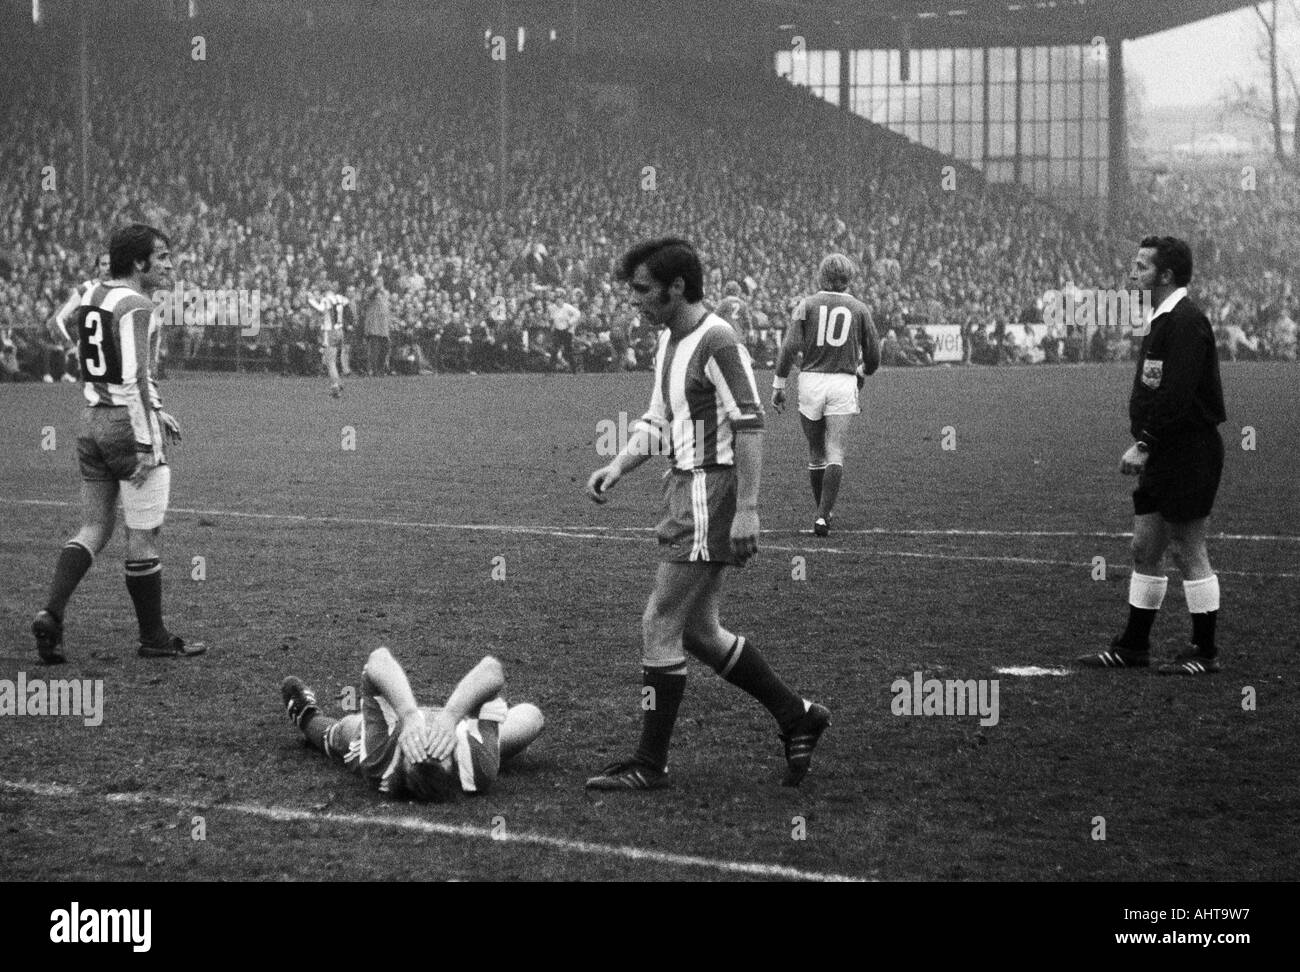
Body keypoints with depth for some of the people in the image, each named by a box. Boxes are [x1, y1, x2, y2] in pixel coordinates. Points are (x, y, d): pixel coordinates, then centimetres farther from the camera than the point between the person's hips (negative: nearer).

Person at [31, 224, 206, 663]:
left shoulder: (91, 297, 12)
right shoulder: (136, 306, -16)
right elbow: (136, 379, -21)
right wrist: (146, 444, -21)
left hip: (93, 421, 8)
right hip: (129, 425, -8)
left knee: (94, 530, 12)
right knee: (144, 537, 2)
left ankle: (51, 614, -3)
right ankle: (154, 638, 11)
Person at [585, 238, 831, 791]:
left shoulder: (716, 342, -17)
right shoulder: (669, 340, 13)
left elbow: (749, 426, -20)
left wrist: (747, 510, -23)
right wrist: (617, 467, 6)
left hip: (710, 495, -10)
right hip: (685, 492, 10)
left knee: (660, 627, -5)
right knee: (698, 631, 14)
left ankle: (650, 765, 3)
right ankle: (796, 718, 24)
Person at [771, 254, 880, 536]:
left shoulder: (806, 305, 4)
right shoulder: (859, 309, 6)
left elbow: (790, 346, -6)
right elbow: (872, 356, 10)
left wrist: (778, 386, -2)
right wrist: (862, 373, 32)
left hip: (811, 381, 1)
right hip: (843, 384, -1)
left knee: (816, 453, 13)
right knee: (835, 454, -1)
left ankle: (824, 511, 21)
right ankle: (823, 515, -13)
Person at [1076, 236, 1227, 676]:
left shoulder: (1186, 322, -16)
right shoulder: (1162, 320, 16)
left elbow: (1176, 394, -23)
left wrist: (1144, 444, -19)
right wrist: (1143, 444, 10)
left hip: (1188, 453, -10)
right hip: (1161, 456, 10)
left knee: (1188, 552, -3)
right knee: (1144, 548, 11)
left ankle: (1205, 652, 5)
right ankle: (1133, 645, 18)